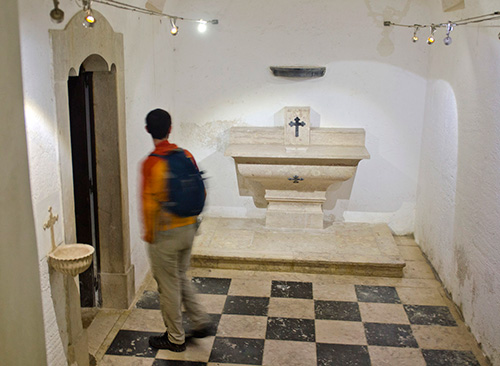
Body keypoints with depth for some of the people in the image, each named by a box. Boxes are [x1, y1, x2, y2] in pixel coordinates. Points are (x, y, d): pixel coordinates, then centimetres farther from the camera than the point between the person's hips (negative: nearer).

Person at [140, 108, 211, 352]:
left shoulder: (151, 163, -18)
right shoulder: (186, 155, 0)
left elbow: (150, 204, -18)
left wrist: (149, 234, -5)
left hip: (164, 234, -6)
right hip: (188, 229, 6)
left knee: (168, 286, 9)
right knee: (180, 277, 25)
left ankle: (175, 338, 23)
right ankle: (201, 321, 25)